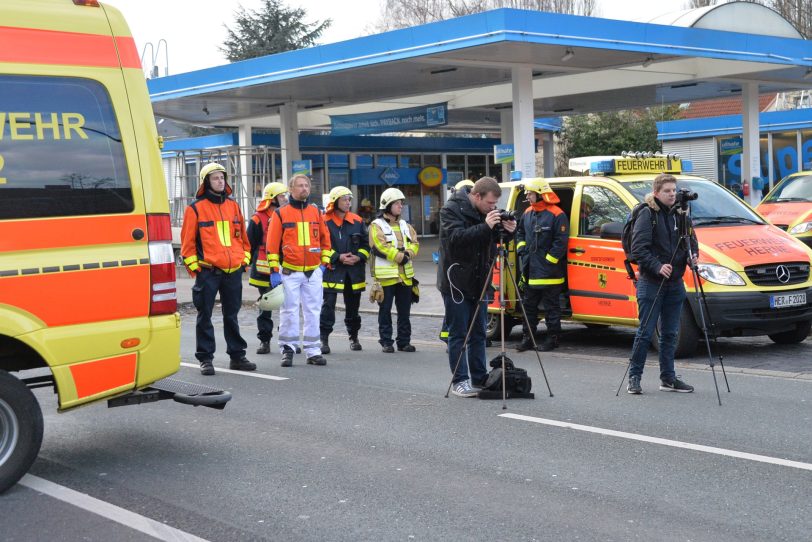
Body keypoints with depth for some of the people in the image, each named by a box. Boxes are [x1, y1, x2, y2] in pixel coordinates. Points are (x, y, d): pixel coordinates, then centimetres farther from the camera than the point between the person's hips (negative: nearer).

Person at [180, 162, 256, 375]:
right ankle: (205, 359, 7)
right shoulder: (196, 208, -2)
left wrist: (245, 259, 13)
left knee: (232, 315, 12)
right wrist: (193, 266, -6)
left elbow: (242, 236, 18)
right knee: (205, 316, 1)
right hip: (208, 272, -4)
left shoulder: (233, 206, 12)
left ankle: (237, 356, 20)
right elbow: (187, 240, -2)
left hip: (233, 271, 4)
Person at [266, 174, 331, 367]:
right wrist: (274, 271, -7)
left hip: (313, 271, 3)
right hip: (289, 271, -3)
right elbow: (272, 244, -2)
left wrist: (324, 262, 9)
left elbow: (325, 239, 17)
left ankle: (313, 351, 10)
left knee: (313, 311, 4)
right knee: (289, 311, -2)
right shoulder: (280, 214, 0)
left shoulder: (316, 212, 10)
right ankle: (287, 350, 6)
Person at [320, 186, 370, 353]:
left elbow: (366, 244, 11)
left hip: (355, 270, 4)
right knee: (328, 305, -9)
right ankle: (324, 339, -4)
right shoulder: (325, 222, -6)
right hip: (332, 270, -4)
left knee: (353, 306, 14)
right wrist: (338, 257, -16)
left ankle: (354, 338, 26)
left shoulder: (358, 221, 8)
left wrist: (359, 257, -7)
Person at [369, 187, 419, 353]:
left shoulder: (405, 225, 17)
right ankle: (386, 342, 7)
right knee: (385, 311, 1)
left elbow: (415, 244, 9)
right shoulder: (377, 226, -4)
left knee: (404, 311, 9)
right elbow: (381, 247, -16)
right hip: (386, 275, -6)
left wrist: (408, 253, -12)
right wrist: (401, 257, -16)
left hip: (405, 274, 6)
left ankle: (404, 341, 17)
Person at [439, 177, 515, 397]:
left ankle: (480, 377, 17)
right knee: (458, 333, -3)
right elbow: (456, 237, -27)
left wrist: (508, 231, -11)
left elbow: (496, 240, 11)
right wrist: (485, 227, -33)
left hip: (479, 280, 7)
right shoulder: (451, 209, -13)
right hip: (457, 281, -7)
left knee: (478, 333, 11)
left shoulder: (488, 211, 7)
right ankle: (459, 381, 1)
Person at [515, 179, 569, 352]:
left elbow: (561, 242, -15)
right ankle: (527, 338, 19)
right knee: (528, 305, 12)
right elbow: (520, 232, 26)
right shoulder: (528, 213, 12)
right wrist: (521, 249, 11)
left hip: (549, 272, -8)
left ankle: (552, 338, 9)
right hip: (530, 272, 8)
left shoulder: (557, 215, -13)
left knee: (551, 307, 1)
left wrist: (548, 260, -15)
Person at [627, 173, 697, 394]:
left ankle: (668, 379, 17)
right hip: (651, 282, -6)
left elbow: (691, 240, 15)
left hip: (675, 283, 6)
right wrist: (657, 266, -25)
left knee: (670, 333, 9)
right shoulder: (647, 214, -7)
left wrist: (693, 255, -7)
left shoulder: (680, 215, 10)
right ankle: (634, 378, 5)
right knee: (645, 332, -4)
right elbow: (638, 247, -14)